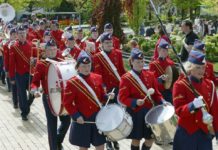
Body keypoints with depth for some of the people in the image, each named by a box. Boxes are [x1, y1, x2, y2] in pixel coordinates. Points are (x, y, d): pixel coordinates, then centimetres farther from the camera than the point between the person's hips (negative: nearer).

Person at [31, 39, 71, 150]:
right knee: (52, 123, 3)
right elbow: (35, 81, -7)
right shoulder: (41, 64, -5)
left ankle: (58, 141, 35)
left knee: (66, 120, 8)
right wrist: (35, 90, -27)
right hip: (48, 98, -3)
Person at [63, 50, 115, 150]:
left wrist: (108, 96, -10)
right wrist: (76, 116, -18)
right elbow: (67, 103, -10)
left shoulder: (97, 78, 2)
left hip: (97, 117, 4)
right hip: (82, 119, -4)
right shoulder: (72, 83, -12)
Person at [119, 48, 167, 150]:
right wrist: (135, 102, -27)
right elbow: (122, 98, -13)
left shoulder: (150, 75, 4)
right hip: (135, 113, -5)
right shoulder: (126, 78, -11)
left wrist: (162, 102, -8)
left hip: (149, 111, 5)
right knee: (136, 139, 6)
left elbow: (156, 93, 9)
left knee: (151, 138, 9)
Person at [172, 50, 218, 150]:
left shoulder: (209, 84, 6)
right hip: (186, 133, -4)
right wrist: (193, 105, -32)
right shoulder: (180, 85, -10)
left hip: (205, 132, 4)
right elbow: (179, 110, -14)